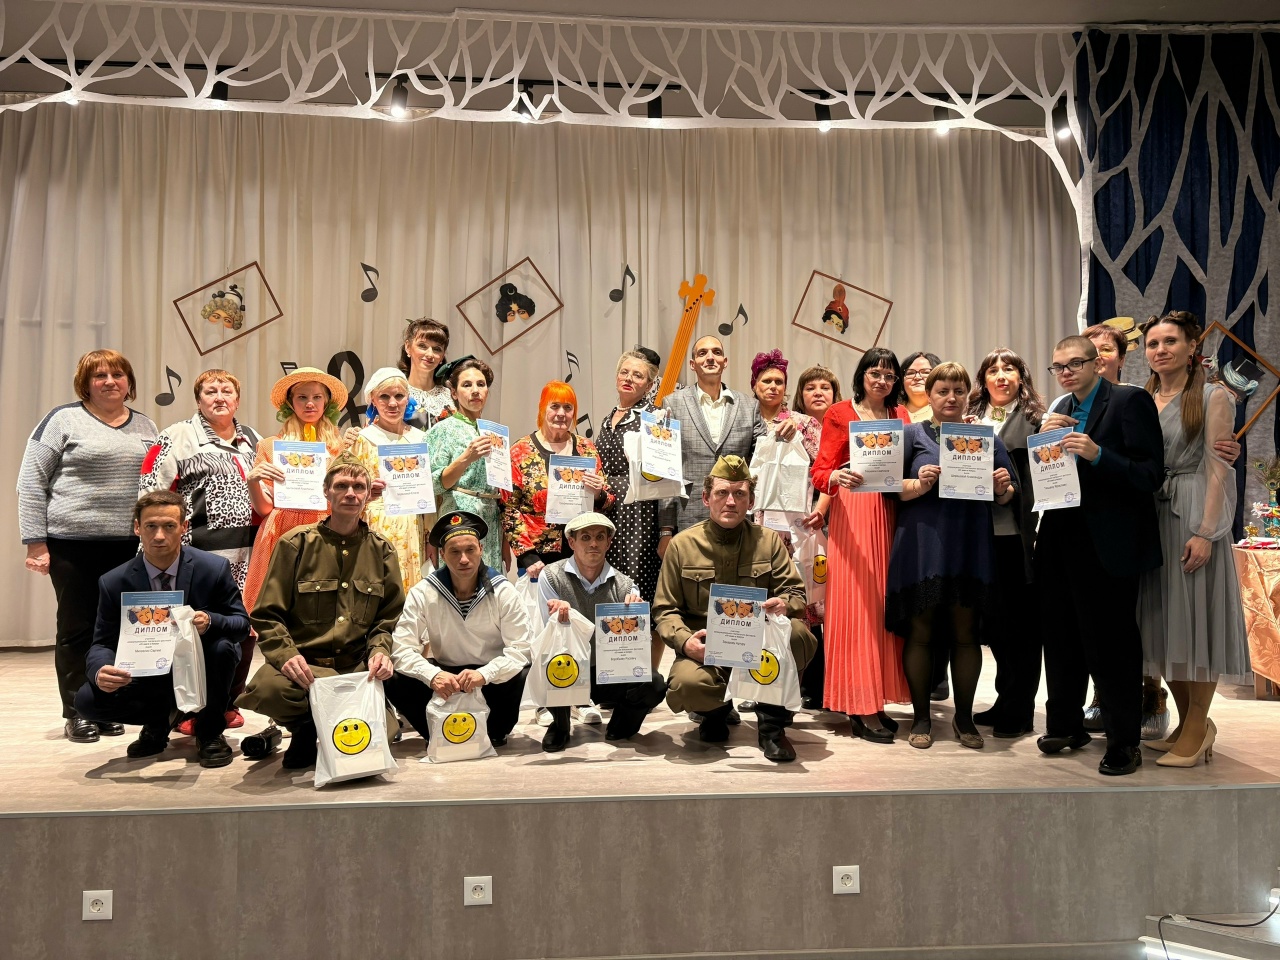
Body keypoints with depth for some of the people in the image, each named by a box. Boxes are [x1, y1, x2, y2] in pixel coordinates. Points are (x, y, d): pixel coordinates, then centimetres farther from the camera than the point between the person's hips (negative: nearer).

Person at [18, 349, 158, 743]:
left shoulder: (146, 427, 13)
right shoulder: (64, 420, -1)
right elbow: (31, 481, -2)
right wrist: (35, 542, -7)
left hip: (130, 546, 4)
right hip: (73, 545, -3)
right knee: (77, 629, 5)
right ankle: (77, 713, 16)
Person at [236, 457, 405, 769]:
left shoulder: (381, 550, 9)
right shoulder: (296, 544, 1)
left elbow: (390, 616, 13)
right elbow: (266, 615, 0)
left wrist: (380, 650, -8)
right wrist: (286, 654, -19)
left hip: (358, 665, 2)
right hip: (302, 664, -2)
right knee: (266, 688, -36)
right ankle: (306, 729, 1)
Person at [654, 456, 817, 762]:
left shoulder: (769, 541, 6)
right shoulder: (682, 544, 2)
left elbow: (796, 592, 6)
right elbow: (665, 610, 3)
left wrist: (785, 604, -20)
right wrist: (684, 640, -19)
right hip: (704, 649, -1)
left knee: (798, 633, -31)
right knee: (686, 685, -34)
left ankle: (771, 723, -8)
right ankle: (718, 710, 8)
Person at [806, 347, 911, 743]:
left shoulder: (900, 415, 15)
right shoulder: (840, 414, 2)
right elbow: (821, 471, -5)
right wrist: (838, 477, -26)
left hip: (890, 515, 5)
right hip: (852, 515, -5)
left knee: (886, 605, 5)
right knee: (855, 606, -5)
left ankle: (879, 699, 13)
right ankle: (860, 708, -1)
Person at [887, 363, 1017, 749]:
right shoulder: (913, 435, 6)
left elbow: (1008, 494, 13)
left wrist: (1003, 489, -8)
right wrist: (920, 485, -19)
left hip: (970, 547, 2)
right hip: (921, 546, -2)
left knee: (966, 632, 6)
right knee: (920, 631, 2)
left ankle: (964, 717, 20)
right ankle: (921, 717, 14)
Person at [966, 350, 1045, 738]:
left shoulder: (1035, 417, 1)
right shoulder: (971, 418, 14)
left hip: (1020, 534, -4)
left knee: (1020, 622, 4)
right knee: (993, 621, 11)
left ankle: (1018, 711, 15)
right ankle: (1007, 702, 25)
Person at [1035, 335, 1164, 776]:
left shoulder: (1130, 401, -7)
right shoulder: (1061, 409, 13)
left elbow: (1152, 475, -14)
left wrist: (1097, 454, -27)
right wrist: (1043, 436, -4)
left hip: (1108, 545, -7)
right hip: (1061, 540, 7)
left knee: (1110, 645, 0)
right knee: (1061, 640, 15)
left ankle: (1123, 743, 13)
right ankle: (1065, 726, 30)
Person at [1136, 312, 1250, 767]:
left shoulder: (1213, 397, -2)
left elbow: (1218, 468, -8)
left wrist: (1206, 531, -17)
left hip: (1193, 514, -5)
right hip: (1150, 516, 5)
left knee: (1194, 614, -3)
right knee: (1162, 617, 7)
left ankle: (1196, 728, 7)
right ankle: (1189, 721, 20)